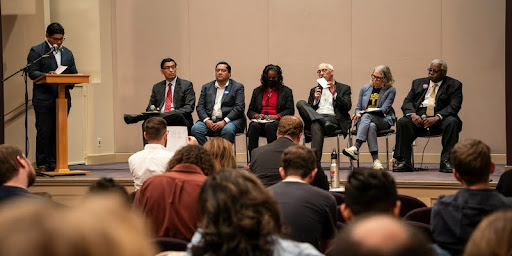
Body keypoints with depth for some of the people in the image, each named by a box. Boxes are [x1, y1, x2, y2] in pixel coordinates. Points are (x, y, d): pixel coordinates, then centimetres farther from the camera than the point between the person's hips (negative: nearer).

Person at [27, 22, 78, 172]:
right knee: (44, 132, -5)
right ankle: (42, 164, 0)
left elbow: (74, 73, 17)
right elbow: (32, 73, -5)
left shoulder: (67, 53, 18)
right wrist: (47, 75, -21)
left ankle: (54, 163, 9)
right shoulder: (36, 51, 2)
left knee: (59, 132, 4)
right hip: (43, 98, -5)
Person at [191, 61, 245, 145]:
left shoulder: (237, 87, 8)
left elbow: (239, 107, -3)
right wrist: (206, 120, -9)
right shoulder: (206, 87, 19)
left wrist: (224, 121, -15)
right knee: (195, 129, -26)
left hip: (229, 120, -3)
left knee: (228, 130, -36)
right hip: (209, 120, 3)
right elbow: (200, 106, 12)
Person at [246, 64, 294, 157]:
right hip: (260, 121, 2)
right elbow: (250, 111, 20)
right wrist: (256, 115, -5)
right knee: (253, 126, -33)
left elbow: (290, 111, 3)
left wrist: (276, 116, -15)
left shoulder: (286, 91, 14)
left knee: (270, 126, -37)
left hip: (278, 122, -2)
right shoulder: (257, 91, 24)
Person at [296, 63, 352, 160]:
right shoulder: (314, 90, 29)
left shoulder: (344, 88, 19)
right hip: (315, 116, 4)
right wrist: (315, 100, 2)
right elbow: (308, 109, 20)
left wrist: (334, 94, -6)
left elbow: (347, 107, 3)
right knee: (300, 103, -24)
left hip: (333, 118, -4)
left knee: (316, 125, -38)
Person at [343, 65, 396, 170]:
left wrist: (365, 112, -16)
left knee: (367, 116, -36)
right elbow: (358, 108, 19)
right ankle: (375, 159, -49)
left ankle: (356, 148, -52)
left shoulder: (390, 90, 4)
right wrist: (358, 113, -7)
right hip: (364, 120, 2)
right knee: (371, 126, -36)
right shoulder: (365, 88, 16)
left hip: (383, 121, -2)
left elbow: (384, 110, -6)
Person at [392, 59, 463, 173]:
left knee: (452, 122, -34)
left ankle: (446, 162, -31)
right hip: (418, 118, 2)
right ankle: (403, 162, -27)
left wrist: (437, 117, -22)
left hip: (440, 119, -2)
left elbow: (454, 106, -5)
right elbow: (407, 102, 12)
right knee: (402, 122, -26)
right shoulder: (418, 83, 21)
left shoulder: (454, 85, 9)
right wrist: (412, 114, -12)